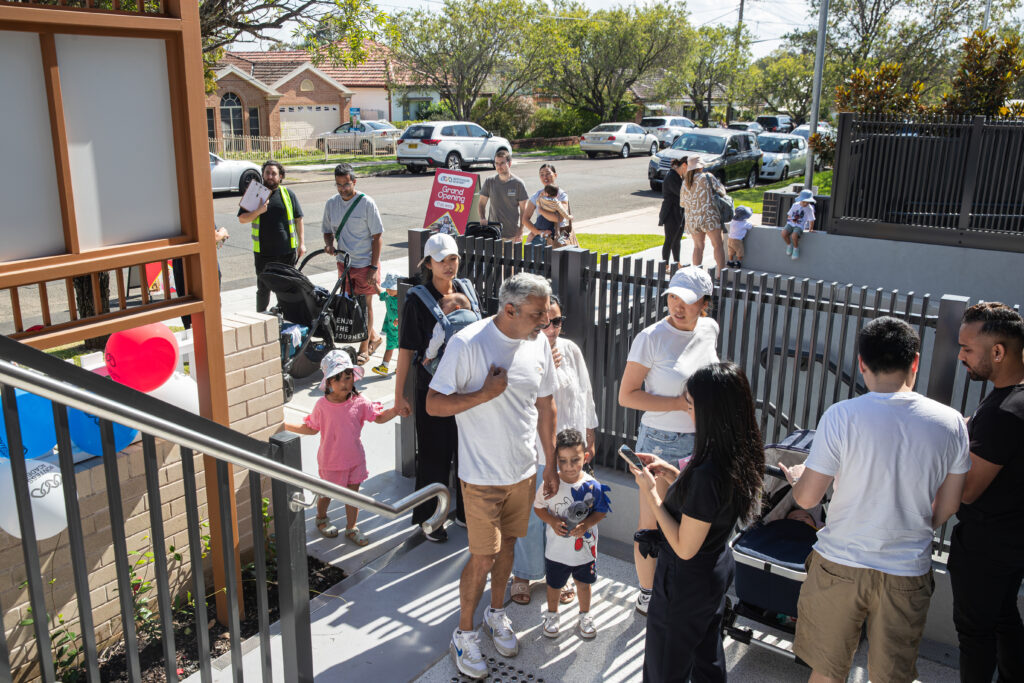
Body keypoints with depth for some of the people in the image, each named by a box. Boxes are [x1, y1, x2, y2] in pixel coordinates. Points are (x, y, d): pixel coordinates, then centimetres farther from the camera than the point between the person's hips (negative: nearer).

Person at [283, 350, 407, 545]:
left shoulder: (359, 401, -11)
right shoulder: (322, 405, -14)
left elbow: (379, 417, -1)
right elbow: (311, 428, 0)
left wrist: (395, 411, -19)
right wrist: (284, 425, -5)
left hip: (354, 458, 2)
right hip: (330, 461, -1)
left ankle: (351, 528, 31)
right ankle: (321, 518, 48)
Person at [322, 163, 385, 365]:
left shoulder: (367, 204, -12)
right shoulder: (331, 204, 3)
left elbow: (377, 237, -10)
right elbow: (328, 230, 16)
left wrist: (374, 267, -15)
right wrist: (329, 243, -8)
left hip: (365, 264, -5)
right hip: (344, 263, 5)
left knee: (365, 304, 1)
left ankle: (364, 349, 13)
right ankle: (373, 337, 34)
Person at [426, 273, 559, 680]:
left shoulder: (539, 343, -2)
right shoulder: (467, 344, -21)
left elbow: (545, 407, 8)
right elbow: (433, 405, -17)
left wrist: (551, 465, 12)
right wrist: (485, 394, -25)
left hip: (525, 471, 5)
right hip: (483, 475, -5)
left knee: (507, 546, 20)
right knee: (483, 558, 2)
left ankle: (496, 615, 43)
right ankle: (464, 634, 25)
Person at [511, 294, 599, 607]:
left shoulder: (571, 350, 0)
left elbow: (585, 394, 10)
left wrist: (590, 436, 13)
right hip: (532, 450, -3)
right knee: (530, 514, 6)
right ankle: (523, 574, 28)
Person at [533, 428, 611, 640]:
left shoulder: (592, 486, -16)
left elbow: (601, 511, -5)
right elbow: (538, 507, -6)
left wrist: (587, 523, -22)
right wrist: (552, 521, -22)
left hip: (585, 547, 1)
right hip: (556, 549, -1)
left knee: (584, 583, 21)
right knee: (554, 584, 19)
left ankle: (584, 616, 45)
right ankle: (552, 614, 45)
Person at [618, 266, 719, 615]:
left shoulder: (710, 329, 1)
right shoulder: (651, 338, -16)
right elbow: (626, 396, -15)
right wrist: (679, 403, -20)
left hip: (699, 441, 5)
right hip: (661, 441, -5)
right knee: (651, 523, 8)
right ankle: (646, 594, 28)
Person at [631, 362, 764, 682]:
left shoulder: (708, 473, -35)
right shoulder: (740, 455, -7)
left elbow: (685, 547, -26)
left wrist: (652, 495, -20)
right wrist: (671, 473, 3)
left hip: (685, 583, -9)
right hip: (719, 569, 9)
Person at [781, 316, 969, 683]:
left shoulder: (841, 416, -17)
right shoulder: (950, 422, -7)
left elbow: (807, 498, -11)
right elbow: (947, 507, 3)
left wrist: (796, 476, 12)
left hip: (840, 565, -2)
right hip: (908, 571, 2)